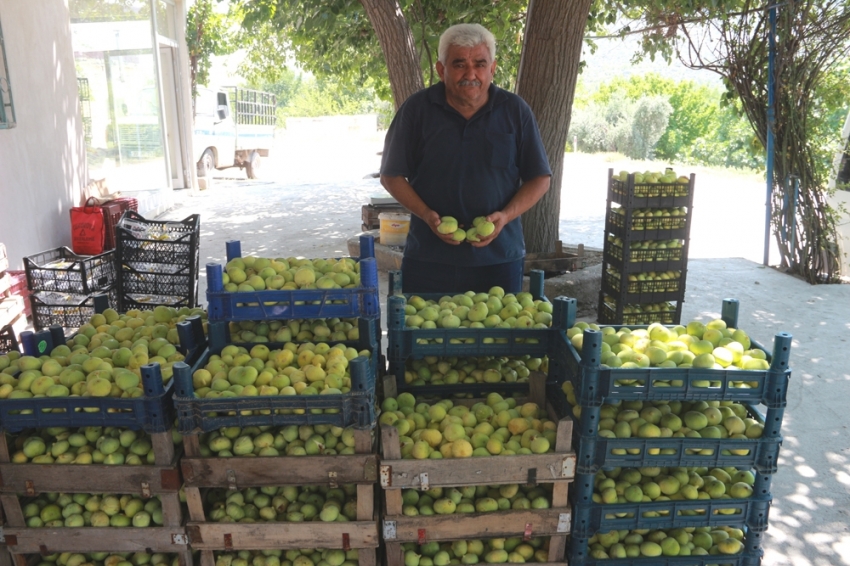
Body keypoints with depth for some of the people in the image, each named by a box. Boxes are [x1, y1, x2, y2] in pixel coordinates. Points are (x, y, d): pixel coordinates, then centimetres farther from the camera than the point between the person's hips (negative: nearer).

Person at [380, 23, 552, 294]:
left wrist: (505, 216, -12)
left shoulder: (516, 111, 2)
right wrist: (427, 215, -12)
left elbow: (539, 178, 6)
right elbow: (392, 175, 3)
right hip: (427, 260, 0)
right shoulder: (416, 109, 0)